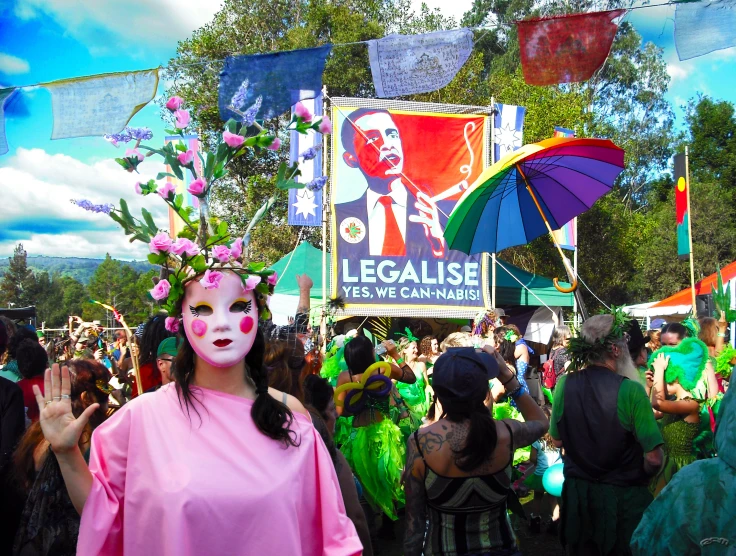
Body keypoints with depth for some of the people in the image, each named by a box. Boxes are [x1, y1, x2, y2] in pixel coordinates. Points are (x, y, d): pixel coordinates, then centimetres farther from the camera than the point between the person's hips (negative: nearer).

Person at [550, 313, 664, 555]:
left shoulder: (564, 385, -8)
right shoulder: (630, 390, -20)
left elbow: (557, 441, 4)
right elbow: (653, 458, -19)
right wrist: (639, 478, 1)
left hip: (576, 494, 4)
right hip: (623, 498, -3)